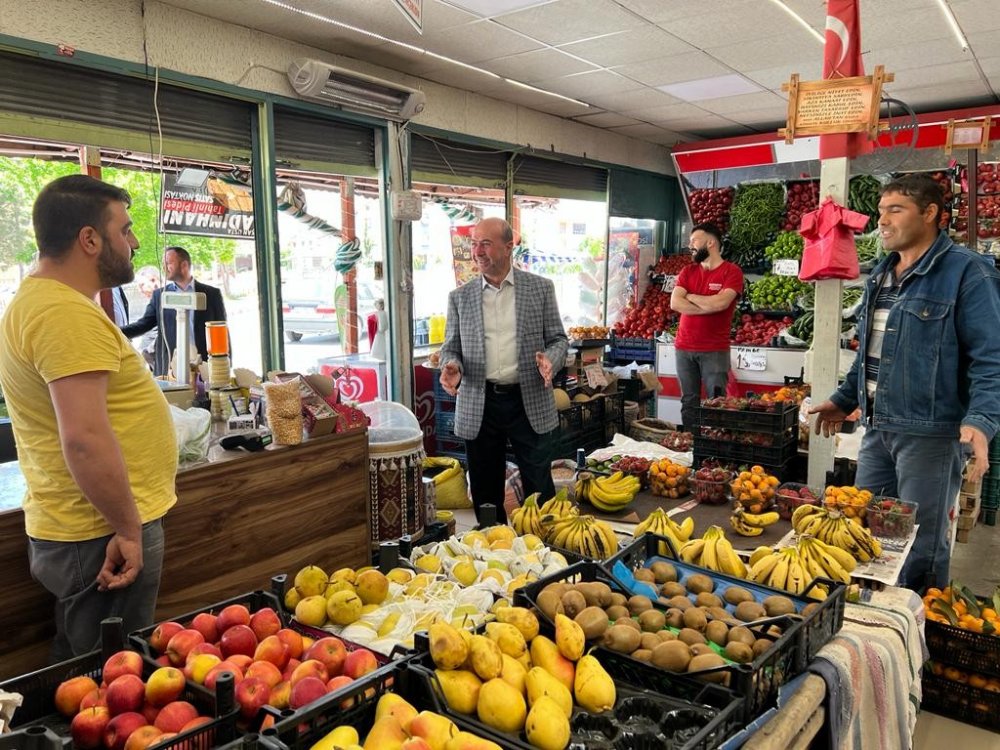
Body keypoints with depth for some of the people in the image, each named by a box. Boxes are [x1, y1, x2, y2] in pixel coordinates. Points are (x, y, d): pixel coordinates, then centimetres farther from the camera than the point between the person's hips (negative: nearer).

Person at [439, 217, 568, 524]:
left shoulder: (540, 288, 3)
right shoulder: (460, 297, 7)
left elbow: (558, 338, 6)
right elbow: (451, 347, 10)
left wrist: (550, 360, -16)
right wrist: (452, 367, -12)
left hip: (530, 401, -1)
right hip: (478, 405, 2)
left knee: (539, 488, 7)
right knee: (485, 491, 10)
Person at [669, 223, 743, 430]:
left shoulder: (731, 271, -2)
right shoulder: (688, 271, 11)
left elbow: (720, 303, -18)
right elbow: (675, 304, -3)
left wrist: (690, 296, -3)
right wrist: (709, 306, -11)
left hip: (715, 351, -4)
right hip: (684, 348, 4)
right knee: (688, 403, 7)